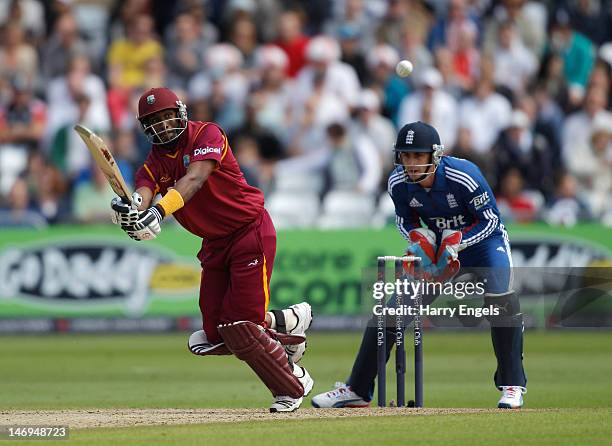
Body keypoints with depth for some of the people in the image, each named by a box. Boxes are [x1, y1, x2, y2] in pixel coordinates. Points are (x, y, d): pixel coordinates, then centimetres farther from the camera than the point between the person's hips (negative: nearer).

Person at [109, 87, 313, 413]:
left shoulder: (207, 135, -14)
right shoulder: (157, 158, 3)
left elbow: (194, 179, -32)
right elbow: (144, 187, -18)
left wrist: (160, 211, -48)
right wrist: (132, 208, -43)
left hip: (250, 230, -7)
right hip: (215, 244, 7)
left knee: (239, 329, -12)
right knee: (215, 337, 4)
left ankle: (293, 385, 10)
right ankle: (288, 321, 28)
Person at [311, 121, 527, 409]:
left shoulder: (464, 177, -30)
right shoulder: (398, 184, -16)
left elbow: (490, 221, -19)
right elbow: (405, 221, 3)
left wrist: (456, 242, -32)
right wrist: (417, 238, -20)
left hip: (482, 241, -4)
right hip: (439, 246, 4)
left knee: (500, 299, -29)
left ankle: (512, 386, -15)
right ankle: (357, 390, 7)